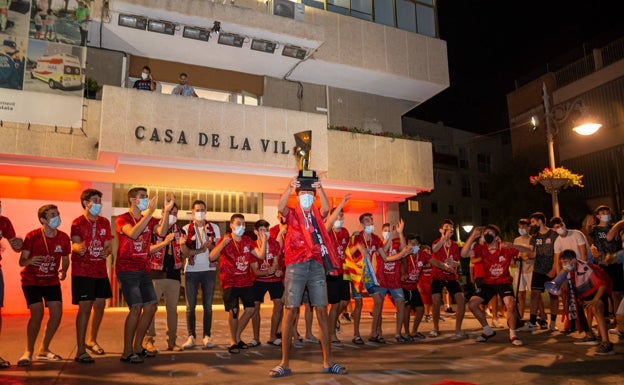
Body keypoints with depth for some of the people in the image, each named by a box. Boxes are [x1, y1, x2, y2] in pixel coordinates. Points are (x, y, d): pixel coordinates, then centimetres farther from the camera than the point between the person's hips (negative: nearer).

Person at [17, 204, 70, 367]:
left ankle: (43, 350, 18)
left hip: (52, 281, 4)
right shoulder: (32, 236, -17)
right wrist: (29, 261, -40)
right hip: (31, 281, -4)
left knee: (57, 314, -2)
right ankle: (28, 352, 5)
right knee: (37, 314, -16)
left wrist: (64, 271, -17)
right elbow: (21, 261, -16)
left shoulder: (64, 238, -8)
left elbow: (65, 259, 4)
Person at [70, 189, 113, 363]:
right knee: (85, 307, -10)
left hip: (100, 270, 6)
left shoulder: (104, 222, 9)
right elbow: (75, 244, -19)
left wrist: (106, 251, -13)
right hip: (82, 271, -6)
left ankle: (91, 340, 33)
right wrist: (78, 248, -43)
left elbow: (109, 245, 10)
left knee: (100, 305, 13)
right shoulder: (78, 223, -6)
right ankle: (80, 350, -4)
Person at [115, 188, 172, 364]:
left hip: (143, 270, 7)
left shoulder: (149, 220, 12)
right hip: (127, 270, -7)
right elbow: (133, 233, -26)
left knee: (151, 305, 6)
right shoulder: (122, 219, -5)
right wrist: (150, 211, -29)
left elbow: (162, 232, -8)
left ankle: (138, 347, 19)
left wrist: (166, 211, -17)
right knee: (136, 307, -14)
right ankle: (127, 352, -3)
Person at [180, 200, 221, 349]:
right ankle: (191, 337, 10)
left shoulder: (214, 228, 8)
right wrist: (201, 250, -17)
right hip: (191, 270, -1)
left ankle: (207, 336, 10)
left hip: (209, 270, 1)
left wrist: (211, 246, -14)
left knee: (207, 305, 4)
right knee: (190, 306, 2)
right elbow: (185, 251, -6)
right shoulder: (186, 229, 3)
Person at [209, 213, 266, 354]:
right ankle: (233, 342, 3)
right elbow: (212, 257, -18)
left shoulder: (248, 241, 6)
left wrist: (263, 241, -15)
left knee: (250, 309, 3)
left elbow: (261, 255, -3)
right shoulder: (225, 240, -6)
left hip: (246, 281, 5)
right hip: (230, 282, -5)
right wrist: (222, 244, -31)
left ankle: (237, 337, 23)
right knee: (234, 310, -14)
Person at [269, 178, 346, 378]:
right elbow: (280, 207, -14)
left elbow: (326, 209, -8)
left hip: (317, 265, 3)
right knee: (290, 311, -2)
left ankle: (328, 361, 13)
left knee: (322, 311, 4)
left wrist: (320, 188, -16)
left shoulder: (317, 214, 15)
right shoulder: (292, 213, 8)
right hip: (296, 265, -2)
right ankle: (285, 363, 6)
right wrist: (290, 187, -22)